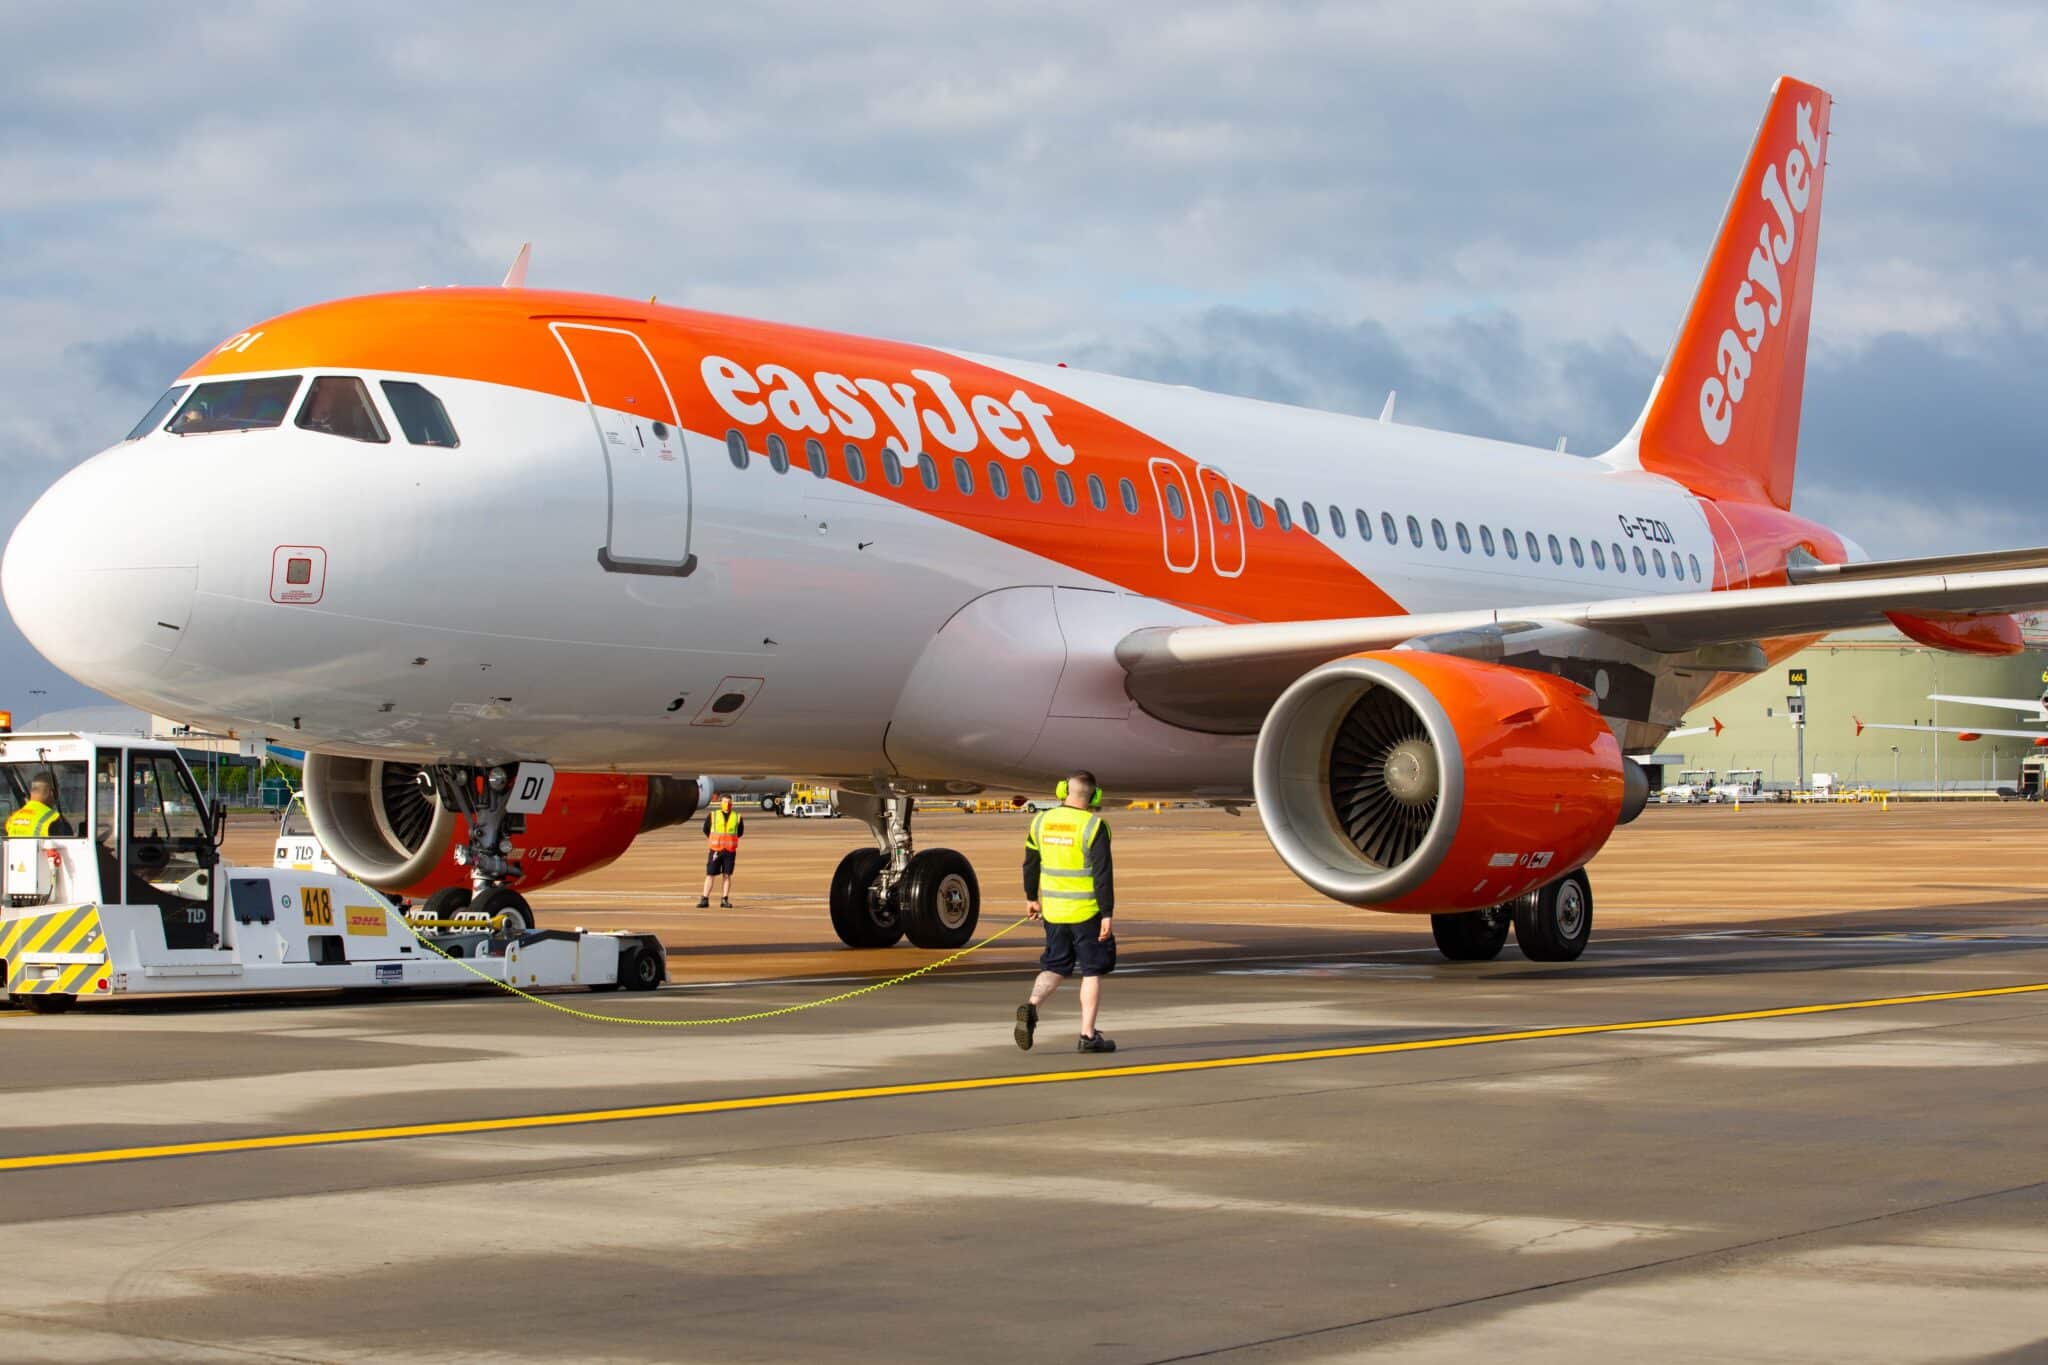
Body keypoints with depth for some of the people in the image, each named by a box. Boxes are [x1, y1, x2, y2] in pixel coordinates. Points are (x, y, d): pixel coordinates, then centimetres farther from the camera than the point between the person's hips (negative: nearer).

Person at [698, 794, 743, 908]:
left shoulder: (737, 817, 3)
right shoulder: (712, 816, 0)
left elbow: (740, 832, 18)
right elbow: (706, 830, 14)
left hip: (730, 851, 1)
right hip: (716, 850, -1)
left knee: (727, 876, 3)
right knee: (710, 875, -1)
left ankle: (724, 900, 8)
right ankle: (704, 899, 2)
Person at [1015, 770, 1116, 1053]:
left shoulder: (1041, 821, 2)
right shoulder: (1094, 826, -13)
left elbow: (1030, 864, 11)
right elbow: (1103, 874, -16)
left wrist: (1031, 898, 25)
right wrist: (1107, 915, -13)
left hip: (1054, 910, 4)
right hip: (1087, 912, -4)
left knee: (1054, 967, 15)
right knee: (1092, 972, 7)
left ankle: (1031, 1006, -12)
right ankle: (1088, 1035, 6)